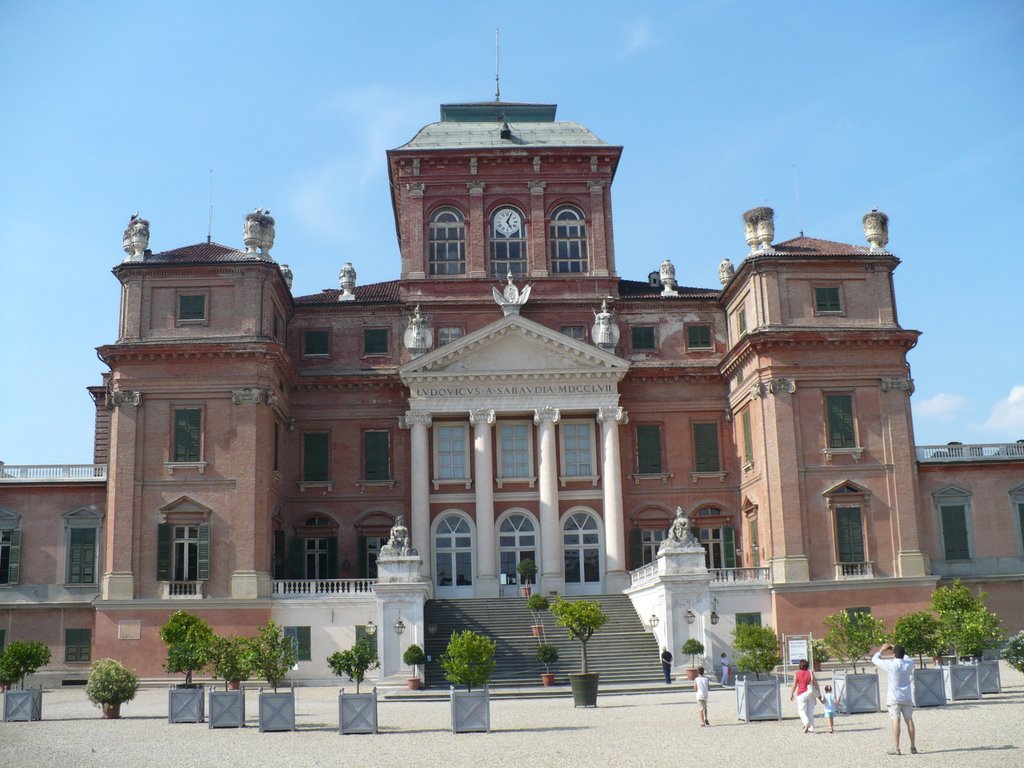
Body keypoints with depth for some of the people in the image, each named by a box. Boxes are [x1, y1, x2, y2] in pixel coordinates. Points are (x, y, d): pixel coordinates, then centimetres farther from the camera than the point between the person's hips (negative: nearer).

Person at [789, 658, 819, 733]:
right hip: (810, 694, 2)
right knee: (810, 711, 10)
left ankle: (806, 723, -20)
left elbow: (794, 686, -2)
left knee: (802, 711, 6)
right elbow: (816, 684, 1)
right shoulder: (811, 673, 0)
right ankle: (811, 728, 8)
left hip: (801, 694, -2)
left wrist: (791, 694, 11)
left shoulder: (797, 674, -5)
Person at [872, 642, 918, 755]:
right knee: (909, 721, 7)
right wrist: (897, 649, 24)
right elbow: (907, 657, 24)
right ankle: (913, 747, 9)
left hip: (894, 699, -4)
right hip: (907, 698, 4)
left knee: (896, 721, -4)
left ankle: (896, 748, -6)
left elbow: (874, 659, -1)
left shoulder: (891, 665, -14)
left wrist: (881, 650, 12)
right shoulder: (909, 664, -2)